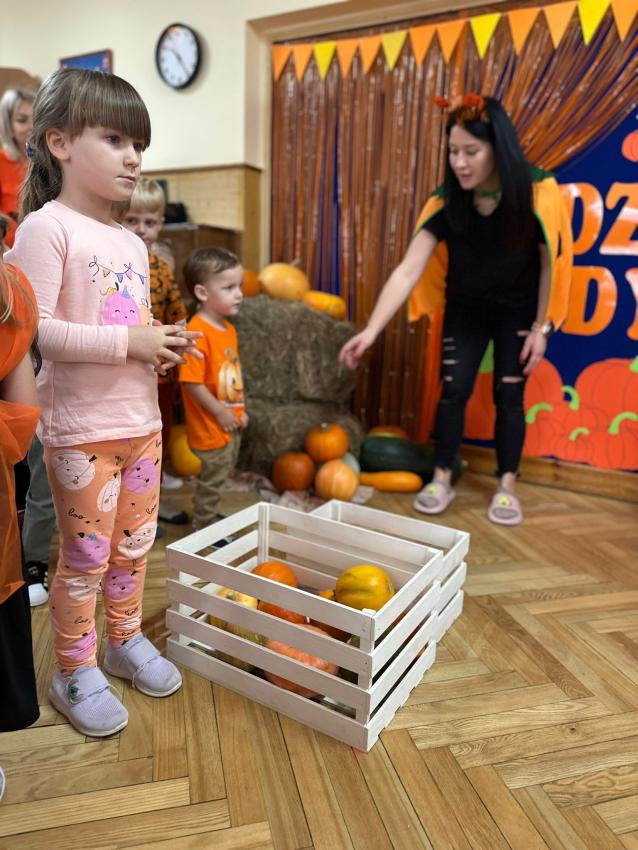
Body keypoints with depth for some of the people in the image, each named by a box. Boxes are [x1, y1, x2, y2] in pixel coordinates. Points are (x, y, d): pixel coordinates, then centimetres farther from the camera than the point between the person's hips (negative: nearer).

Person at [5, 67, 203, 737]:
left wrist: (166, 347, 0)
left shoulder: (132, 243, 13)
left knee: (134, 545, 17)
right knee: (85, 556, 5)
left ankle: (125, 640, 38)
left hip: (141, 421, 7)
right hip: (81, 430, -7)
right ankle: (74, 673, 27)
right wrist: (130, 342, -21)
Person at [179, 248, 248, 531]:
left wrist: (239, 410, 10)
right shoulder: (197, 333, -24)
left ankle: (207, 514, 44)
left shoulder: (228, 329, 5)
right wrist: (220, 413, -18)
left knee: (223, 471, 23)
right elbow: (191, 382, -25)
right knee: (213, 476, 7)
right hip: (211, 426, -9)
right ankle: (203, 528, 28)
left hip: (230, 422, 9)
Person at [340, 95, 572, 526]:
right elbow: (408, 270, -28)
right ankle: (442, 480, 17)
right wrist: (371, 330, -37)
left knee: (509, 396, 1)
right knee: (453, 391, 0)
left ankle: (507, 487, 18)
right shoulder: (447, 202, -21)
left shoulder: (536, 194, -24)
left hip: (518, 312, -1)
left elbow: (550, 263, -13)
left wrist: (541, 327, -12)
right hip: (465, 311, 2)